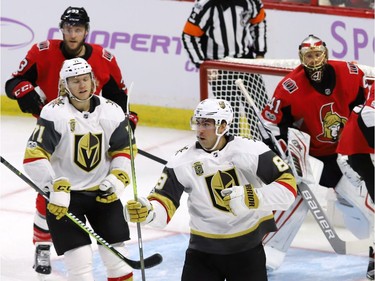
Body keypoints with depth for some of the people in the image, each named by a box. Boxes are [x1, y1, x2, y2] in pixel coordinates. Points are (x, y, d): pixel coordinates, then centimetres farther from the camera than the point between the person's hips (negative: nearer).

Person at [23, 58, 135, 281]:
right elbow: (34, 156, -21)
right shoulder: (54, 113, -17)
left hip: (102, 192, 4)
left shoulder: (111, 111, -4)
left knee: (117, 255, 8)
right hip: (64, 194, -4)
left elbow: (124, 149, 8)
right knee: (80, 261, -9)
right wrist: (55, 187, -29)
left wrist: (118, 179, -8)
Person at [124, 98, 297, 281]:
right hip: (204, 249, 1)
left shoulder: (250, 151, -14)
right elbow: (164, 202, -12)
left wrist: (252, 197, -28)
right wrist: (147, 211, -35)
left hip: (248, 247, -1)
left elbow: (288, 184, -15)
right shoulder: (183, 161, -10)